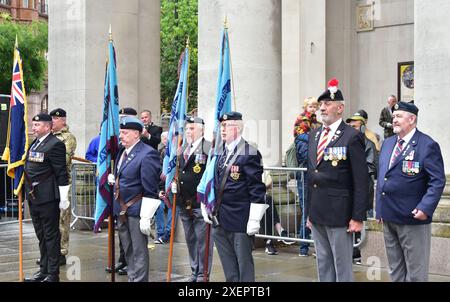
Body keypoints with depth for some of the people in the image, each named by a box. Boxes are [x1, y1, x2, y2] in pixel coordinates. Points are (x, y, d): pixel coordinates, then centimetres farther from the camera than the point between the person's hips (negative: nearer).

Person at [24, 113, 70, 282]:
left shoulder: (55, 145, -13)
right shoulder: (34, 144, 13)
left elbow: (62, 174, -15)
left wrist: (64, 199, -16)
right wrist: (28, 193, 17)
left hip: (48, 198, -8)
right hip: (33, 197, 8)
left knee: (51, 236, 0)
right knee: (41, 236, 17)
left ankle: (53, 274, 8)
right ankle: (44, 269, 27)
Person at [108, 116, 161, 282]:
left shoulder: (147, 154, -17)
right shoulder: (122, 152, 11)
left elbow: (150, 190, -19)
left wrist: (146, 217, -21)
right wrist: (113, 178, 5)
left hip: (136, 211, -9)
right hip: (121, 210, 9)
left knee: (139, 251, -1)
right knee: (128, 250, 19)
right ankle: (132, 278, 31)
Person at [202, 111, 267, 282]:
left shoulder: (250, 153, -11)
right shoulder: (218, 152, 11)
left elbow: (257, 189, -14)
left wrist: (254, 220, -16)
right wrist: (205, 208, 16)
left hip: (241, 220, -7)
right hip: (220, 220, 7)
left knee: (244, 262, 3)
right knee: (228, 264, 14)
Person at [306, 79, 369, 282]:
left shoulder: (352, 137, -9)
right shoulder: (313, 135, 13)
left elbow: (361, 181, -11)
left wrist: (358, 217, -14)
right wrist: (309, 211, 15)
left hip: (339, 213, -7)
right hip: (317, 212, 7)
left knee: (342, 267, 2)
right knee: (323, 264, 14)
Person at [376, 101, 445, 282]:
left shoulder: (427, 145, -10)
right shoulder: (387, 143, 12)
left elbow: (437, 181, -13)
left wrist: (425, 208, -23)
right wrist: (380, 208, 16)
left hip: (412, 219, -7)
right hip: (388, 217, 7)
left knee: (415, 272, 2)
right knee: (395, 270, 15)